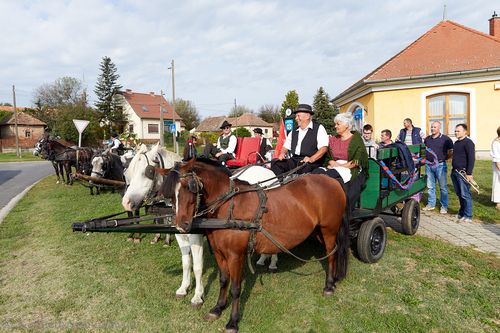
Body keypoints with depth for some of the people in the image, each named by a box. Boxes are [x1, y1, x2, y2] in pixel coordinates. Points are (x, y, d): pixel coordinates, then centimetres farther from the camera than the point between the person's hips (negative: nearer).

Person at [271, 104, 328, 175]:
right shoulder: (294, 132, 24)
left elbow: (324, 148, -8)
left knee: (305, 166, -40)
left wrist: (312, 159, -24)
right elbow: (286, 147, 25)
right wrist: (282, 153, 1)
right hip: (294, 160, 6)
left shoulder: (318, 128, 4)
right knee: (275, 162, -17)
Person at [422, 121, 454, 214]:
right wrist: (426, 157, 10)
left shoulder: (445, 139, -3)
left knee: (443, 187, 2)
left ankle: (444, 206, 11)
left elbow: (451, 151, -1)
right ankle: (431, 204, 22)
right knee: (430, 186, 11)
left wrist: (444, 158, -7)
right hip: (429, 165, 5)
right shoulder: (427, 139, 11)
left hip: (440, 165, -4)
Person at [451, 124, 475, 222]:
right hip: (455, 172, 8)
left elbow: (471, 158, -15)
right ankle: (462, 213, 26)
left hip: (463, 173, -8)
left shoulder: (468, 142, -10)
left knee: (465, 195, -4)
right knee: (459, 194, 15)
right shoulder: (456, 143, 17)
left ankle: (468, 216, 2)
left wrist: (469, 173, -19)